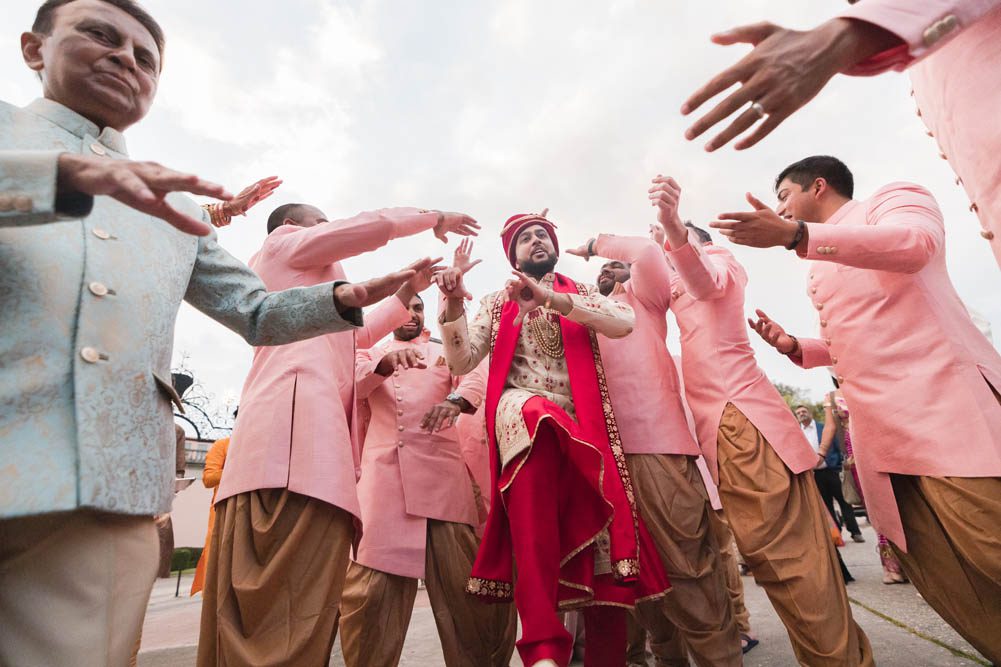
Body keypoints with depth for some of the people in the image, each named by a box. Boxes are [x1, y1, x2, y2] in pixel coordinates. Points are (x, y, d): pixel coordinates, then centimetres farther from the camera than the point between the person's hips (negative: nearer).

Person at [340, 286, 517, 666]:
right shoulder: (372, 353, 23)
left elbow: (475, 377, 3)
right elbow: (352, 383, 1)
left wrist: (456, 400, -22)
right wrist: (386, 361, -21)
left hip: (441, 471, 0)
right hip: (383, 472, 1)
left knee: (462, 580, -1)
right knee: (370, 585, -4)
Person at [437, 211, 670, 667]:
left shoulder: (581, 293, 18)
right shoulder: (497, 304, 18)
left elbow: (625, 323, -4)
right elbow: (460, 362, 5)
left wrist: (551, 299, -14)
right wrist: (453, 306, -12)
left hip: (582, 425, 3)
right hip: (523, 412, -2)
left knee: (602, 560, -5)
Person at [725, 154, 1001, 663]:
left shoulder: (892, 198, 7)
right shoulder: (822, 272, 26)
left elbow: (915, 244, -18)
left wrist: (795, 235, -27)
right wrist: (793, 347, 11)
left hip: (941, 404, -7)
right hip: (876, 429, 7)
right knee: (939, 577, 8)